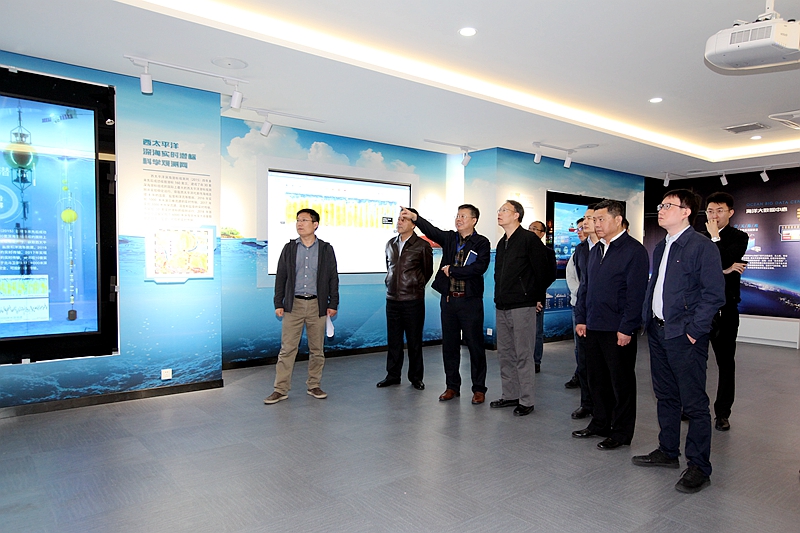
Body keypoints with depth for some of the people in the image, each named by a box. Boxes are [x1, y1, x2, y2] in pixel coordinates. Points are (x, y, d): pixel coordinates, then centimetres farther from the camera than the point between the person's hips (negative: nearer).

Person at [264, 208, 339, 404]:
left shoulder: (326, 249, 4)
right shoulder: (289, 248, 6)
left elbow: (333, 278, 5)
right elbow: (281, 277, 8)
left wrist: (333, 304, 1)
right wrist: (278, 303, 3)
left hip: (317, 305, 0)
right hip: (293, 304, 0)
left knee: (317, 349, 8)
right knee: (287, 348, 0)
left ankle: (314, 385, 21)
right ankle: (281, 389, 9)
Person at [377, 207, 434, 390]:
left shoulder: (422, 246, -5)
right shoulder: (390, 244, 10)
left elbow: (428, 271, 6)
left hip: (413, 300, -4)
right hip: (392, 299, 4)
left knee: (414, 340, 4)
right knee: (393, 339, 9)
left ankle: (415, 377, 17)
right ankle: (393, 375, 21)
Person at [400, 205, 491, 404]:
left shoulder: (482, 243, -3)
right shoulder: (449, 238, 9)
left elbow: (479, 268, -17)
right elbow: (431, 231, -9)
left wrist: (452, 270, -12)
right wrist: (414, 217, -25)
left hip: (470, 300, -4)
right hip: (448, 299, 4)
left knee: (475, 344, 3)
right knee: (449, 344, 10)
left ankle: (478, 389, 16)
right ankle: (452, 386, 23)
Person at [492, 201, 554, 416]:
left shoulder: (529, 239, -8)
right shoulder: (502, 243, 16)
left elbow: (544, 271, -11)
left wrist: (536, 297, -4)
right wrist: (499, 298, 15)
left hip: (522, 307, -8)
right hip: (502, 307, 8)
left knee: (523, 355, -1)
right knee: (505, 354, 13)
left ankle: (526, 401, 9)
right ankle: (510, 395, 25)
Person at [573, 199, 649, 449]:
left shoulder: (634, 250, -9)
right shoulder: (596, 250, 14)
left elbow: (635, 293, -14)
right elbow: (584, 286, 16)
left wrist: (626, 328, -17)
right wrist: (581, 319, 10)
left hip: (618, 330, -7)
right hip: (593, 327, 7)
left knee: (621, 382, 6)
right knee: (597, 379, 15)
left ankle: (621, 432, 18)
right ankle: (600, 424, 29)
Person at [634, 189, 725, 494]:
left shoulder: (702, 247, -11)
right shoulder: (660, 248, 15)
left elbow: (714, 294, -14)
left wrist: (694, 330, -16)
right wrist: (647, 318, 12)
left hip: (684, 336, -8)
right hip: (657, 332, 8)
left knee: (694, 404, 2)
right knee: (665, 397, 18)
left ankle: (699, 467, 14)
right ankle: (667, 452, 32)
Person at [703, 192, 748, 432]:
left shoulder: (738, 237, 2)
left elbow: (727, 261, -16)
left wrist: (715, 236, -10)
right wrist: (722, 270, -14)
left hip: (725, 307, -2)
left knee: (725, 362, 7)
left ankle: (722, 413, 18)